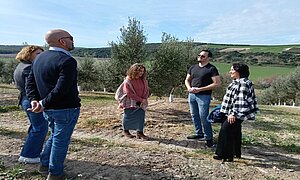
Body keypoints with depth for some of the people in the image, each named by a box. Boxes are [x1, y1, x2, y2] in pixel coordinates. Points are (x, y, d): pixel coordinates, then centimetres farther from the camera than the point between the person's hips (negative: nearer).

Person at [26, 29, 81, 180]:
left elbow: (30, 82, 8)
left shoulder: (39, 58, 8)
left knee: (55, 135, 26)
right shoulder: (68, 61, -19)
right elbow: (61, 89, -27)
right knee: (61, 139, 8)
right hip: (66, 109, -8)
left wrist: (34, 100, -1)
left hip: (48, 109, 8)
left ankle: (44, 165, 37)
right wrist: (43, 104, -17)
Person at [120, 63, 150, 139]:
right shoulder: (128, 81, -14)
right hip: (130, 103, -4)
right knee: (128, 117, 9)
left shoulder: (143, 80, 3)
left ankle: (140, 132, 11)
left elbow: (147, 90, 8)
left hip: (141, 104, 5)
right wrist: (141, 99, -17)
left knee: (141, 117, 0)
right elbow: (129, 93, -18)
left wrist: (145, 99, -10)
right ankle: (125, 130, 30)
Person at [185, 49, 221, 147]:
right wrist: (189, 88, -4)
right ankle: (199, 133, 29)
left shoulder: (211, 69, -6)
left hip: (204, 96, -6)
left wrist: (200, 89, -16)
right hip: (192, 95, 6)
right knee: (194, 115, 13)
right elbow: (187, 80, 19)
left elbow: (217, 83, -12)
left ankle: (208, 138, 7)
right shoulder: (193, 67, 13)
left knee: (203, 117, -7)